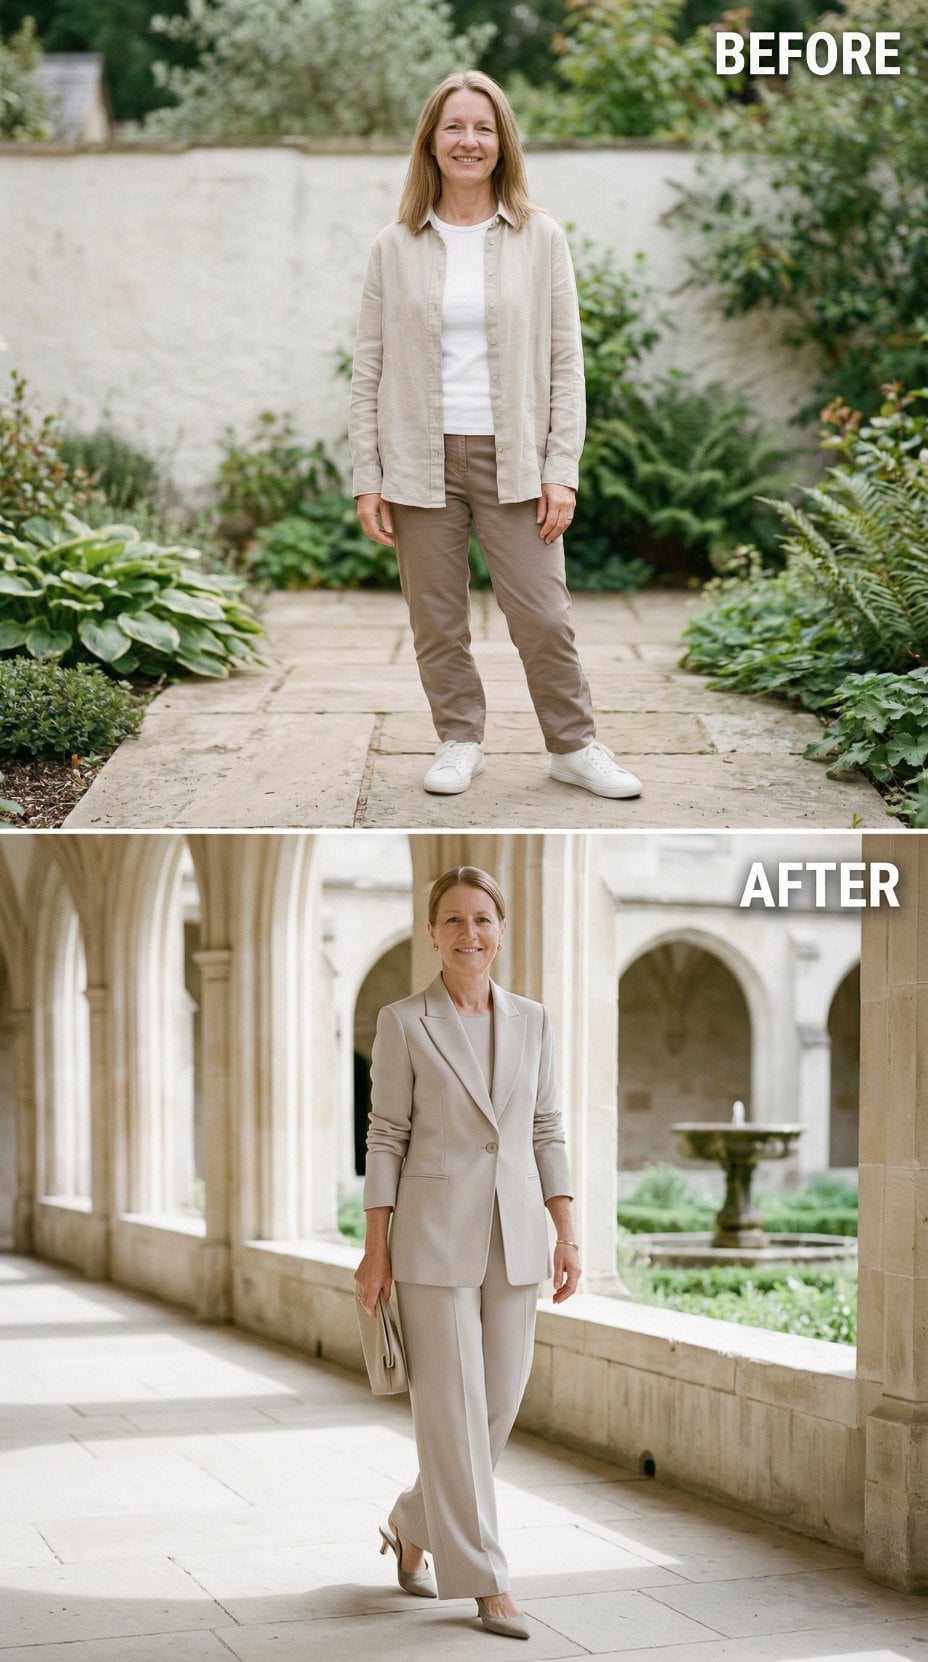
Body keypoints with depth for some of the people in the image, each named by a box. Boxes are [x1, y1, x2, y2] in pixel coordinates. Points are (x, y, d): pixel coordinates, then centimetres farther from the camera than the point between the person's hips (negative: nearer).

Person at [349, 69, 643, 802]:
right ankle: (459, 740, 23)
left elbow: (566, 360, 2)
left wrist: (562, 471, -5)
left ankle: (575, 746, 15)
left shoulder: (540, 238, 3)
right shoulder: (395, 247, 4)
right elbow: (369, 369, 5)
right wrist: (367, 480, -1)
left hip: (513, 458, -1)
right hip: (420, 459, 1)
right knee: (437, 619, 6)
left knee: (542, 615, -1)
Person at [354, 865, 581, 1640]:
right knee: (454, 1408, -3)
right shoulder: (403, 1023, -3)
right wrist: (376, 1250, -5)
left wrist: (567, 1236, 3)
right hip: (435, 1234, -4)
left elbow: (548, 1132, 9)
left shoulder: (532, 1021, 8)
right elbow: (386, 1137, -2)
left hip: (515, 1237, 4)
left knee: (501, 1403, 8)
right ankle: (485, 1579, 7)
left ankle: (413, 1525, 31)